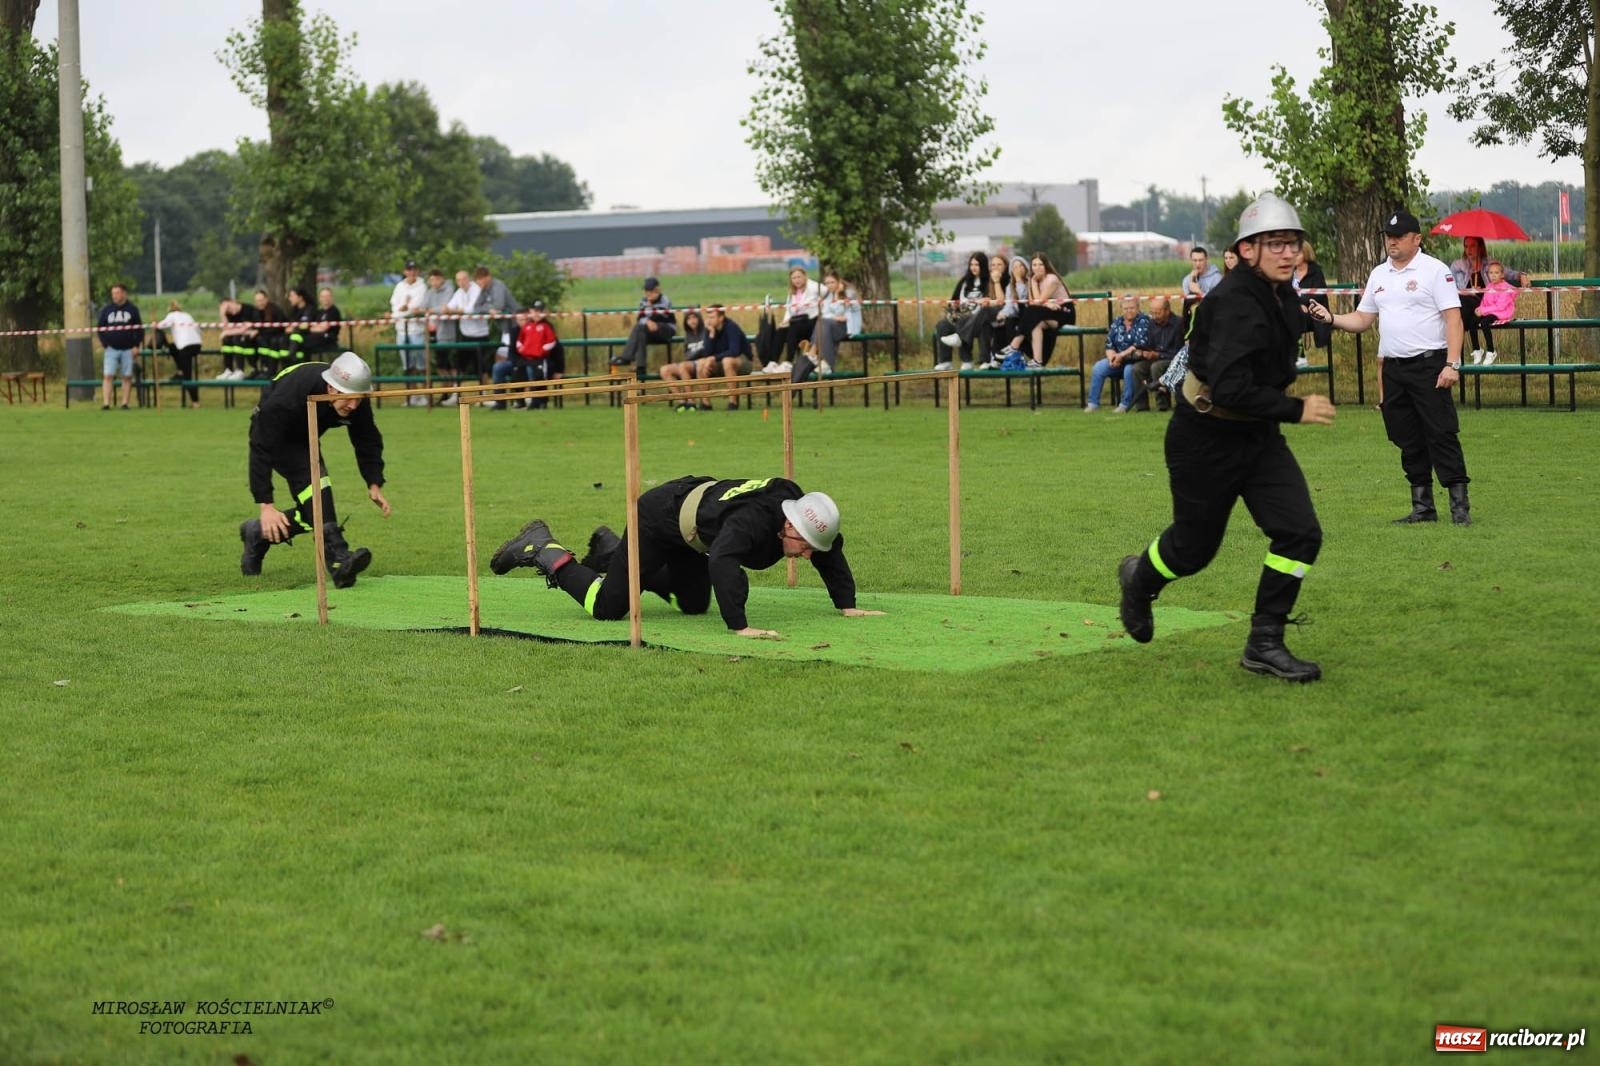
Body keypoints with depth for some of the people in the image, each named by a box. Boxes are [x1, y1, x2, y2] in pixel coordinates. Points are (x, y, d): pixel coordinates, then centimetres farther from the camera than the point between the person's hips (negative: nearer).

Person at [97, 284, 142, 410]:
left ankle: (125, 403, 7)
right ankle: (106, 403, -11)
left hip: (128, 350, 0)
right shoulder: (106, 310, 7)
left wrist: (136, 346, -3)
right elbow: (101, 328, 11)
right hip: (111, 349, 0)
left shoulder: (132, 310, 4)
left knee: (127, 377, 1)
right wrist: (105, 344, -1)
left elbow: (139, 329, 6)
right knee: (108, 376, -9)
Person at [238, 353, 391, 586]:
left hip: (304, 440, 7)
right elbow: (262, 450, -37)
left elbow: (368, 441, -7)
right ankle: (338, 560, -39)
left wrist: (374, 484, -18)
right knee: (313, 479, -31)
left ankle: (257, 533, 27)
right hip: (273, 437, -7)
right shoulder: (288, 398, -41)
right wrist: (266, 504, -40)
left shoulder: (357, 402, -24)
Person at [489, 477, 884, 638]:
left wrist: (847, 606, -1)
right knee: (607, 607, -7)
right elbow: (722, 563, -54)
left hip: (688, 533, 9)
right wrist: (739, 626, -57)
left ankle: (611, 550, 34)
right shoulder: (754, 520, -39)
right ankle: (542, 550, 14)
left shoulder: (800, 511, -14)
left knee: (695, 605, 23)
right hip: (657, 519, -9)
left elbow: (831, 552, 3)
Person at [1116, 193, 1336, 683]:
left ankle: (1264, 644, 2)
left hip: (1258, 437, 8)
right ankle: (1139, 579, 44)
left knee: (1300, 532, -8)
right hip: (1205, 440, -8)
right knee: (1194, 547, 9)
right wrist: (1296, 409, -30)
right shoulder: (1236, 303, -26)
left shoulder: (1282, 295, 3)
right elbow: (1230, 389, -34)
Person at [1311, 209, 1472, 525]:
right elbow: (1361, 320, 19)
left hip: (1429, 365, -7)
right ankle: (1423, 507, 15)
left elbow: (1453, 319, -11)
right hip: (1392, 367, 7)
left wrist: (1452, 364, -20)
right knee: (1408, 441, 9)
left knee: (1442, 435, -9)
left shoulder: (1434, 270, -5)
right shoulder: (1379, 274, 15)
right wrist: (1330, 318, 0)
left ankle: (1460, 506, -8)